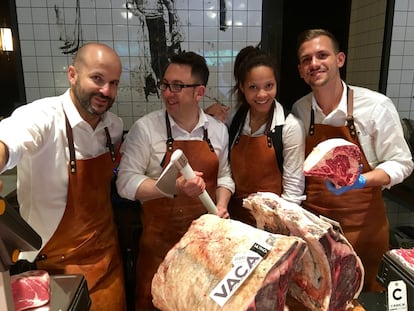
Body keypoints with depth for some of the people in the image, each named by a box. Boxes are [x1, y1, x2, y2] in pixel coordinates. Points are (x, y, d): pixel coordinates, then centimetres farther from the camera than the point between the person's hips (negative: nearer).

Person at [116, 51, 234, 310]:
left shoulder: (218, 130, 1)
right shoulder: (145, 128, -12)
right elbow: (126, 182, -13)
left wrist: (221, 206, -8)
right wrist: (176, 187, -25)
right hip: (160, 238, -3)